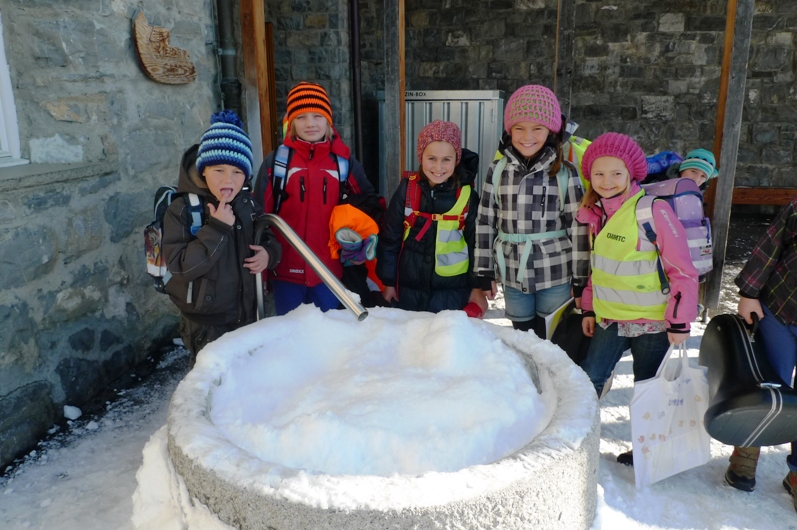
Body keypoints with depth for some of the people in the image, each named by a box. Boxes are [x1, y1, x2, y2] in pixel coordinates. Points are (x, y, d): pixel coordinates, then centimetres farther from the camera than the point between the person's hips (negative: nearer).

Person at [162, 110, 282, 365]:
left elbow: (268, 238, 14)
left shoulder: (247, 204, 1)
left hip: (247, 314, 6)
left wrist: (268, 253, -10)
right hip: (206, 325, -5)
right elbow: (180, 265, -25)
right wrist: (217, 229, -31)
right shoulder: (182, 210, -17)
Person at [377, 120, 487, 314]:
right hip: (410, 288, 1)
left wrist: (477, 286, 2)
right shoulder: (407, 190, -6)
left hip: (453, 290, -1)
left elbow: (477, 243, 0)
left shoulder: (467, 196, -7)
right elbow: (389, 237, -1)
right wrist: (389, 281, 1)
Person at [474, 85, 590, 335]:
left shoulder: (565, 173, -5)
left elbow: (579, 228, -4)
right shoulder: (498, 171, 1)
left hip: (556, 277, -2)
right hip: (513, 276, 2)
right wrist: (484, 272, 4)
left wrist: (580, 280, -4)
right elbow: (485, 223, 4)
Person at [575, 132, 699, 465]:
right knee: (588, 381, 8)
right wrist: (589, 308, 15)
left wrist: (679, 322, -13)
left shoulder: (654, 211, -17)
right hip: (609, 319, 5)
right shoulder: (596, 213, 3)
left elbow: (683, 271, -14)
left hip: (651, 322, -5)